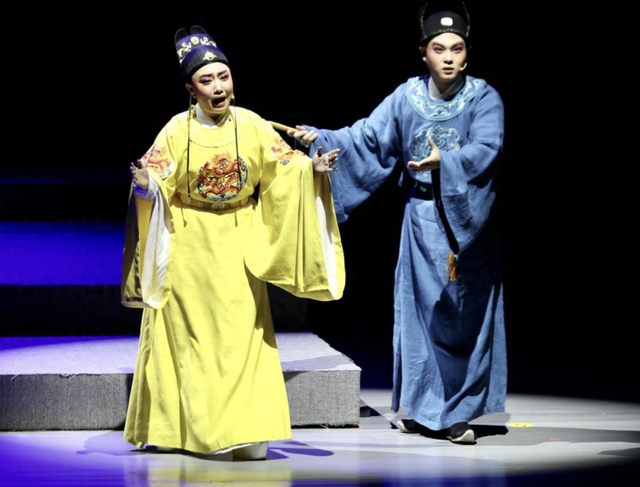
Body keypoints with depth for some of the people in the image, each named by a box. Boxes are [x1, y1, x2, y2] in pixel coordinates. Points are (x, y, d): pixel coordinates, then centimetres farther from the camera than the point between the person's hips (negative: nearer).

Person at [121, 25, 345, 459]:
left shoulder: (251, 126, -2)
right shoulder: (177, 131, -6)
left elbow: (285, 167, 1)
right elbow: (156, 186, -8)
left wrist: (313, 169, -17)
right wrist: (145, 185, -30)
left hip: (238, 246, 1)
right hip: (189, 247, -1)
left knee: (241, 333, -4)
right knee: (187, 335, 4)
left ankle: (245, 432, -2)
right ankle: (171, 427, 15)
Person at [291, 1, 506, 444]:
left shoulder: (484, 98, -5)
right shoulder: (407, 97, 3)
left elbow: (486, 150, -19)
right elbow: (366, 137, -1)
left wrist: (444, 162, -32)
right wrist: (321, 139, -15)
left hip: (469, 219, -2)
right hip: (423, 218, 2)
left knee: (464, 312, 0)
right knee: (421, 309, 2)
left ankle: (456, 411, 9)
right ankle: (426, 410, 11)